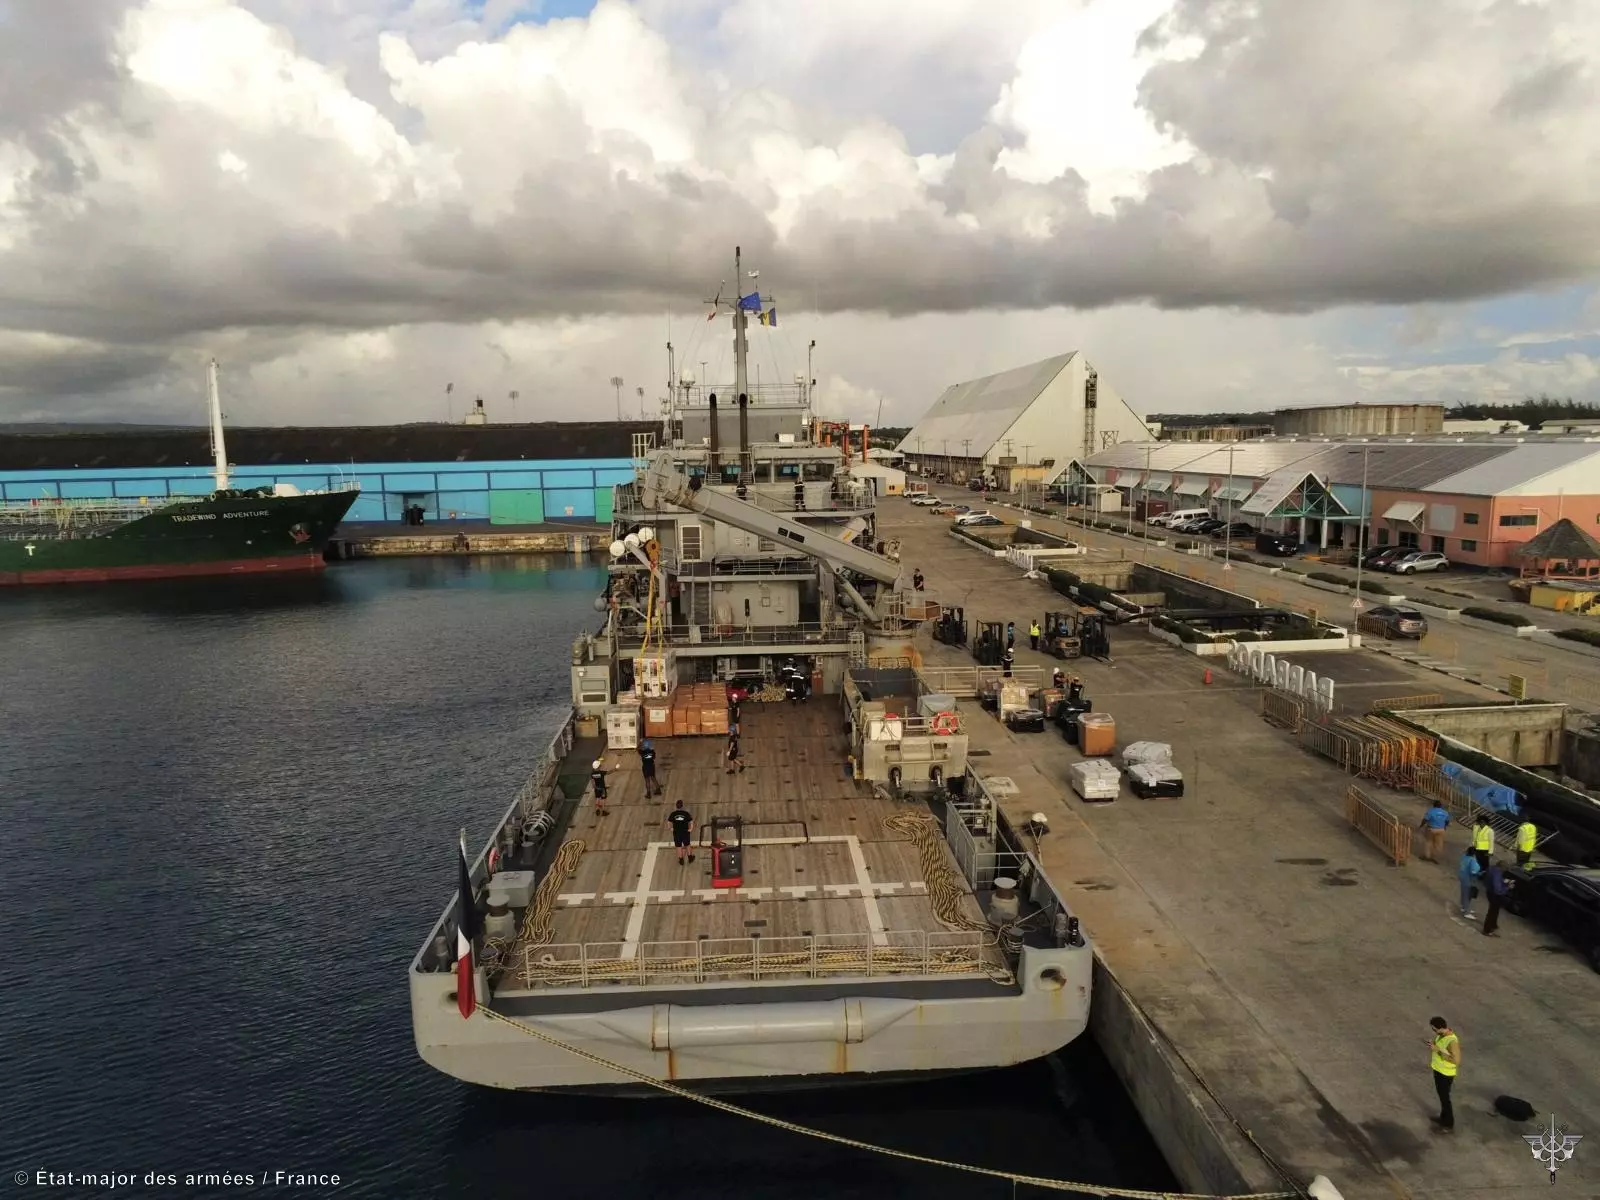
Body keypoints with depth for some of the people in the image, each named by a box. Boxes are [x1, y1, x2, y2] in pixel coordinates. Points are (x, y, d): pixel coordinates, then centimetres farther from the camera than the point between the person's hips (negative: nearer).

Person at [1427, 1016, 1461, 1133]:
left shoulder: (1452, 1041, -32)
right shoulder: (1441, 1034, -6)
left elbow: (1456, 1060, -32)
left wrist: (1438, 1050, -33)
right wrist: (1433, 1044, -9)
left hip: (1446, 1074, -8)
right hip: (1438, 1070, 8)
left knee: (1445, 1098, 8)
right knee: (1441, 1096, 25)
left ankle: (1449, 1125, 25)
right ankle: (1443, 1118, 43)